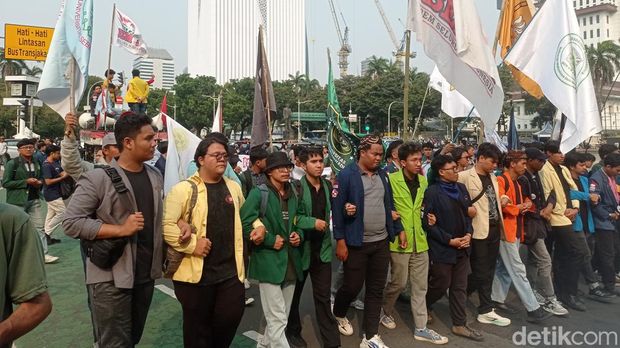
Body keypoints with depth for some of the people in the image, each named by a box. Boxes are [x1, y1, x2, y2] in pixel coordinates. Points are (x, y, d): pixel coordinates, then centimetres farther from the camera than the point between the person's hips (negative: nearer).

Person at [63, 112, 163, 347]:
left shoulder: (155, 176, 7)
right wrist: (121, 229, -23)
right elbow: (71, 222, -17)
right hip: (111, 279, -6)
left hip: (146, 275, 6)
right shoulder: (98, 178, -14)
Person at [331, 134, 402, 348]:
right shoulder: (347, 175, -10)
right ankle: (338, 314, 38)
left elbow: (389, 205, 16)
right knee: (352, 286, 5)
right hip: (356, 243, -5)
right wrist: (340, 240, -14)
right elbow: (337, 208, -11)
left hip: (381, 242, 6)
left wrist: (398, 229, 11)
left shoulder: (382, 175, 10)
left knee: (376, 290, 9)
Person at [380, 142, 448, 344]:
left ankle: (421, 328, 20)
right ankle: (385, 311, 33)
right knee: (399, 283, 6)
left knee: (420, 286, 10)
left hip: (420, 240, 6)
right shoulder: (391, 180, -12)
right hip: (400, 240, -6)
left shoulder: (423, 180, 8)